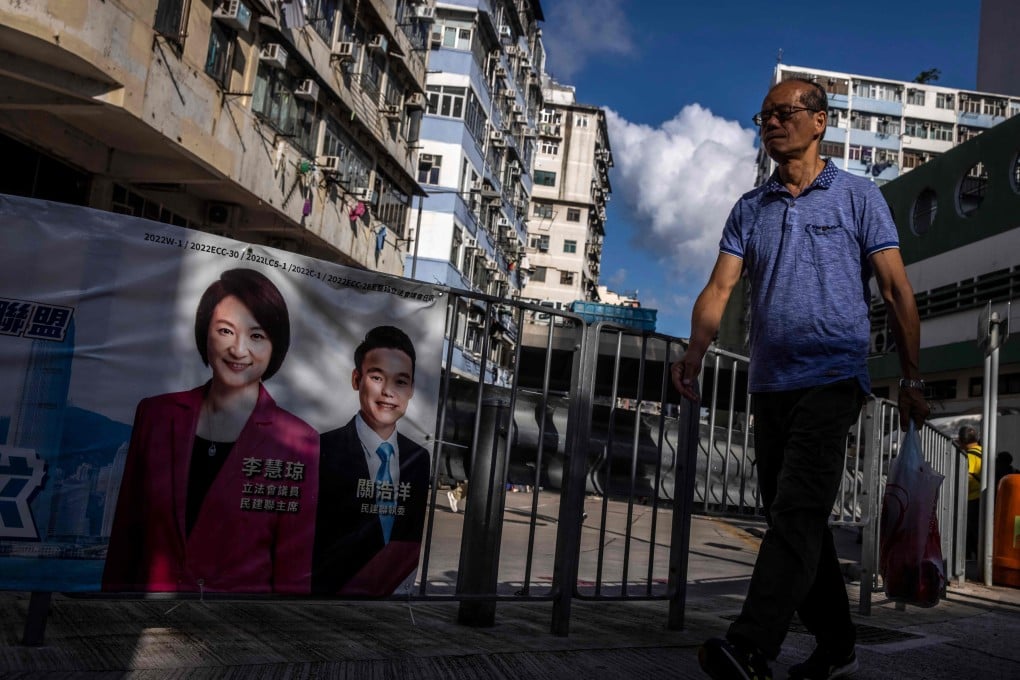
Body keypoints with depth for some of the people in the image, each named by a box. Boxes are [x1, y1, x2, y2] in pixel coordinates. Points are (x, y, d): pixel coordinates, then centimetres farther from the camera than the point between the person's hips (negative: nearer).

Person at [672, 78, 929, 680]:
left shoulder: (857, 196, 5)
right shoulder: (750, 208, 15)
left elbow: (897, 290, 2)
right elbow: (720, 287, 3)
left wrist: (912, 379, -3)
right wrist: (696, 352, -15)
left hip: (832, 377, -5)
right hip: (769, 383, 5)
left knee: (798, 510, -16)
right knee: (795, 517, 9)